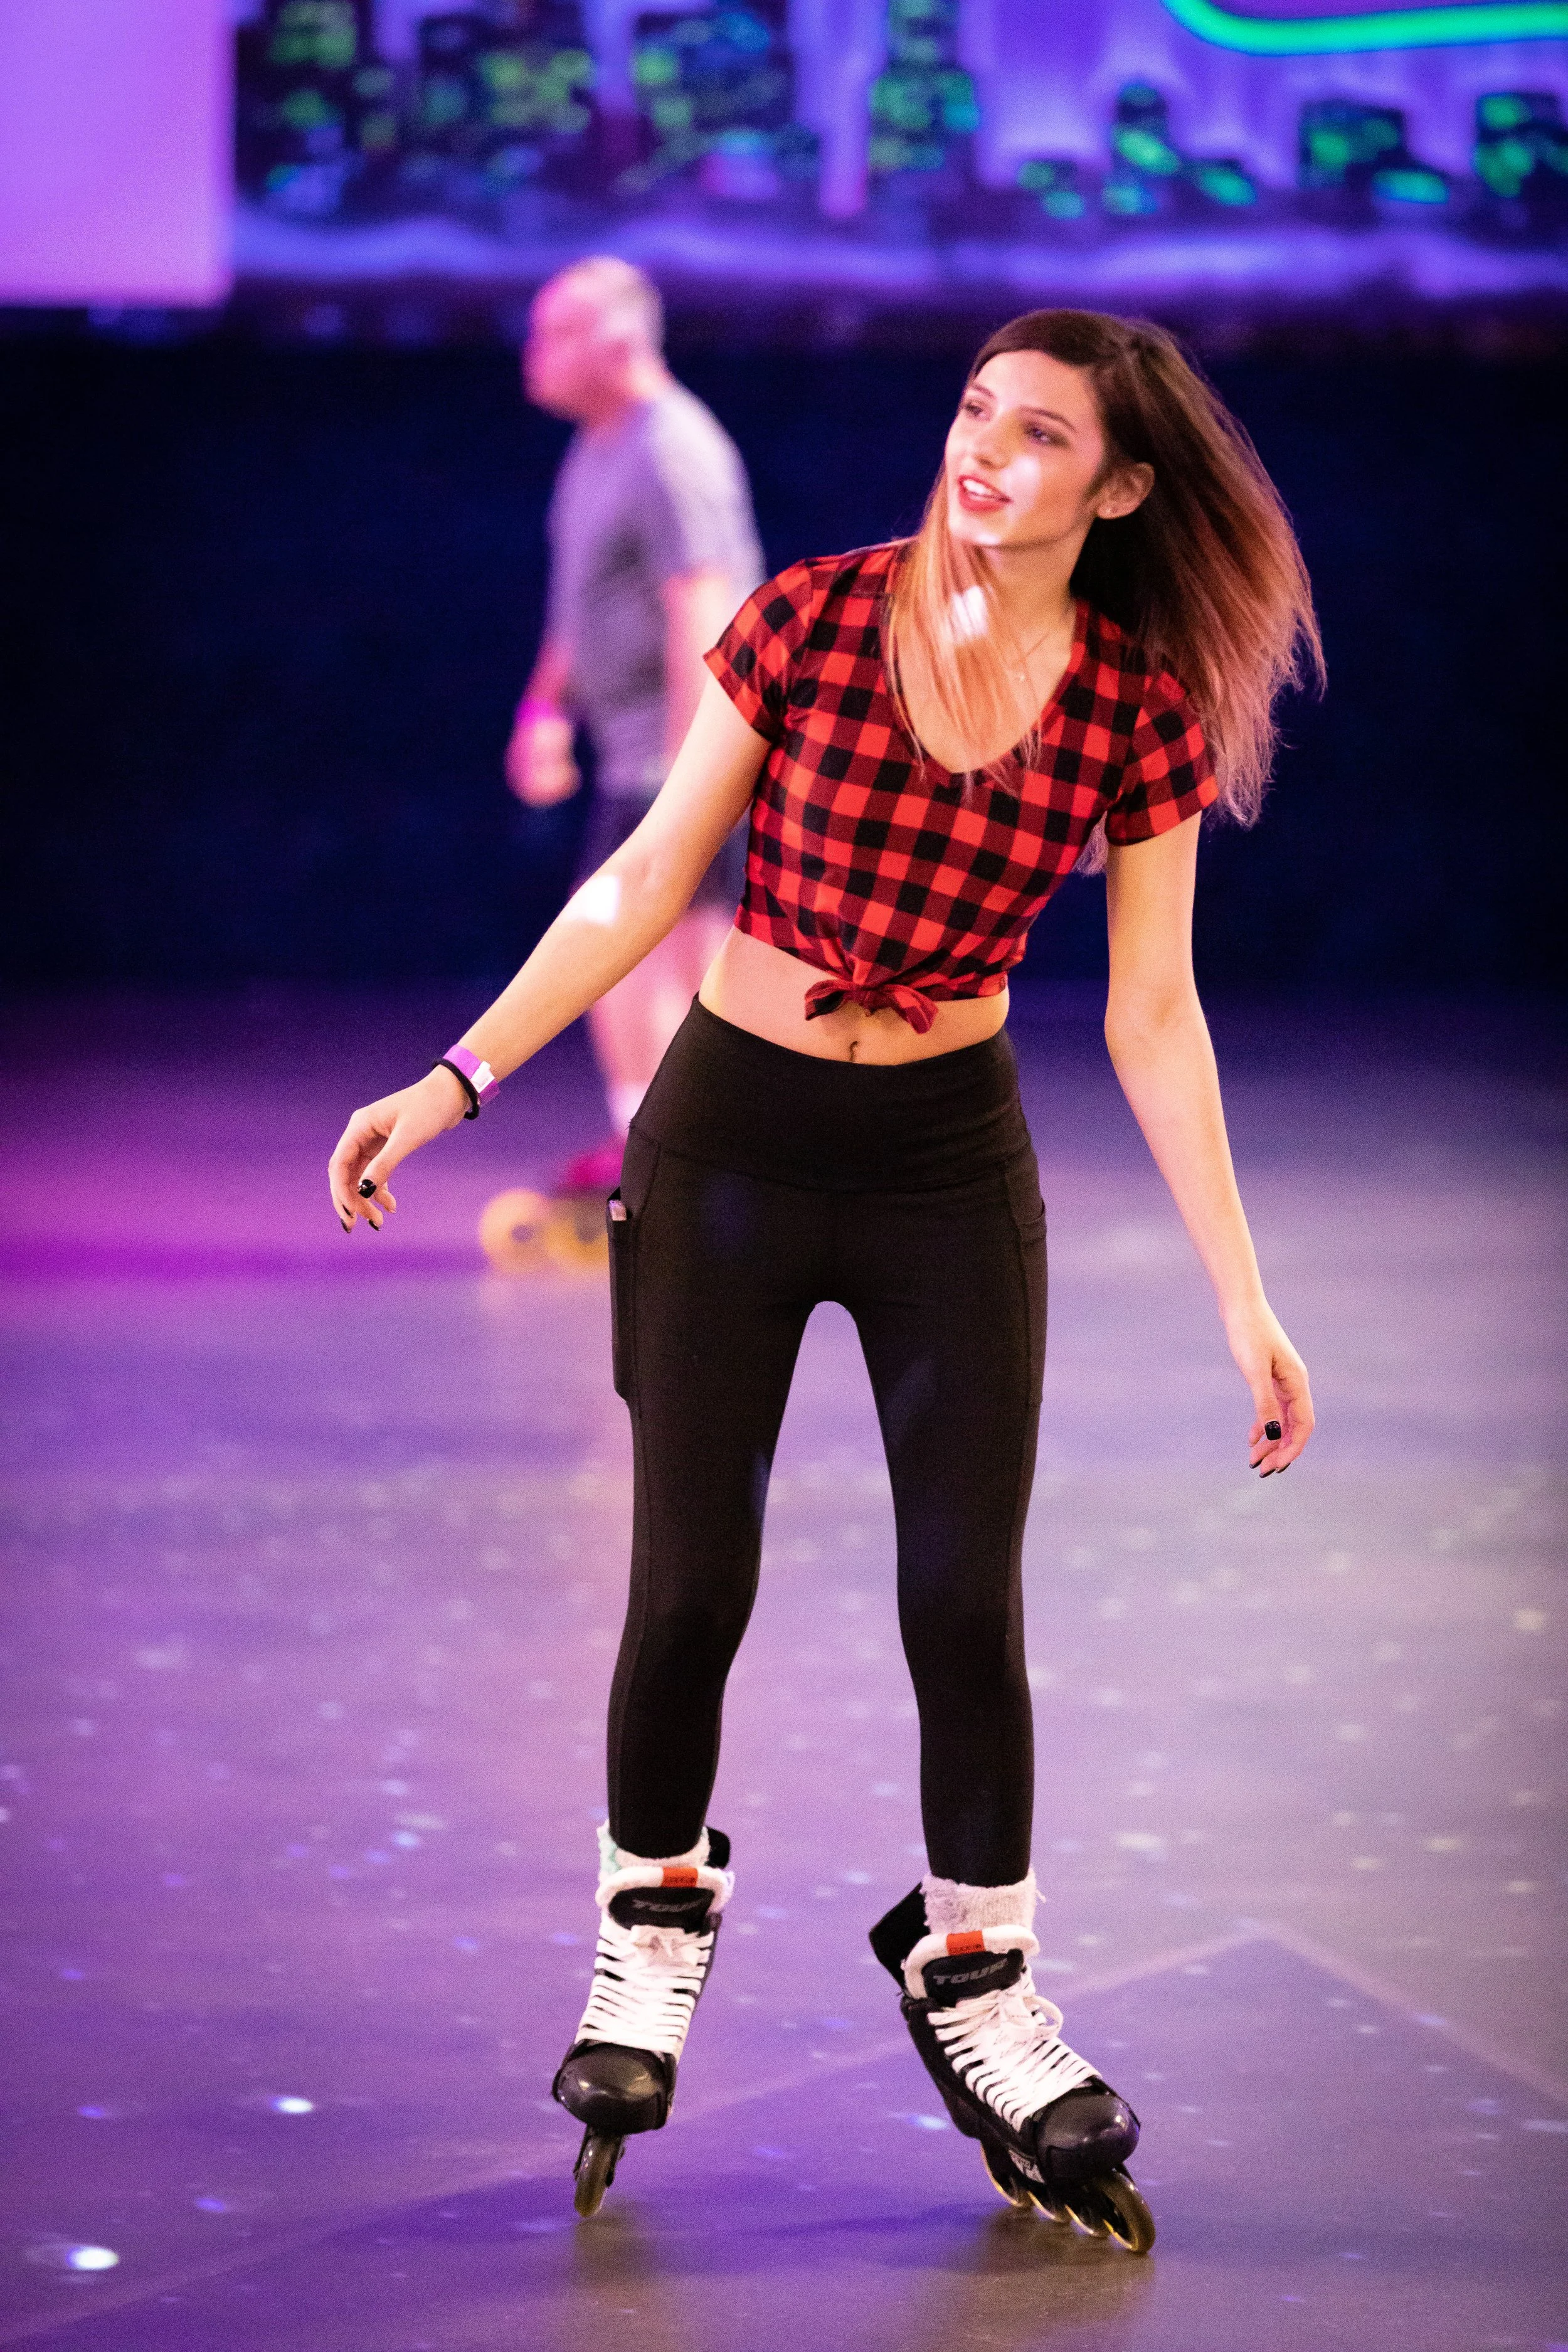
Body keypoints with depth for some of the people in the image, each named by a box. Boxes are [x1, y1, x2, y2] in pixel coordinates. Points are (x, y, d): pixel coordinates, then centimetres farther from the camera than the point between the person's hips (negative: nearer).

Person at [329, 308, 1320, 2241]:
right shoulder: (817, 617, -9)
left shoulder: (1139, 706, -6)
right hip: (729, 1145, -1)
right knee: (690, 1586, 1)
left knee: (964, 1597, -1)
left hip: (952, 1168, 1)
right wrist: (450, 1084, -4)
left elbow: (1154, 1017, -1)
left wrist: (1243, 1300, -2)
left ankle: (974, 1983, 20)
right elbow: (646, 884, -2)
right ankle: (652, 1912, 29)